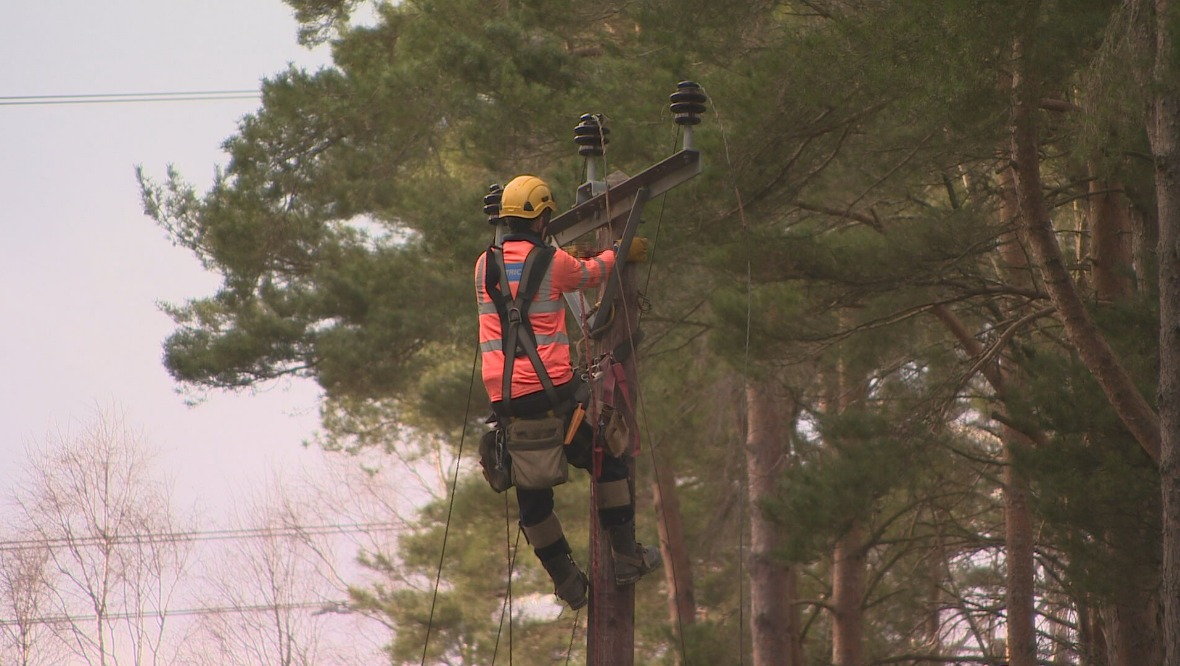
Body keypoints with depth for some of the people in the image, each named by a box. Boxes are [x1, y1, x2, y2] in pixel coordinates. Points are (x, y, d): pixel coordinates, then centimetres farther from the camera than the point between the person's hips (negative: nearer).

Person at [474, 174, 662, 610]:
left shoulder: (484, 266, 8)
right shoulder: (553, 263, -3)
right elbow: (590, 273, 16)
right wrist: (619, 252, 38)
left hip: (505, 398, 4)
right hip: (551, 390, -4)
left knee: (531, 497, 12)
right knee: (606, 462, 13)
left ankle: (565, 579, 17)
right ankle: (625, 556, 13)